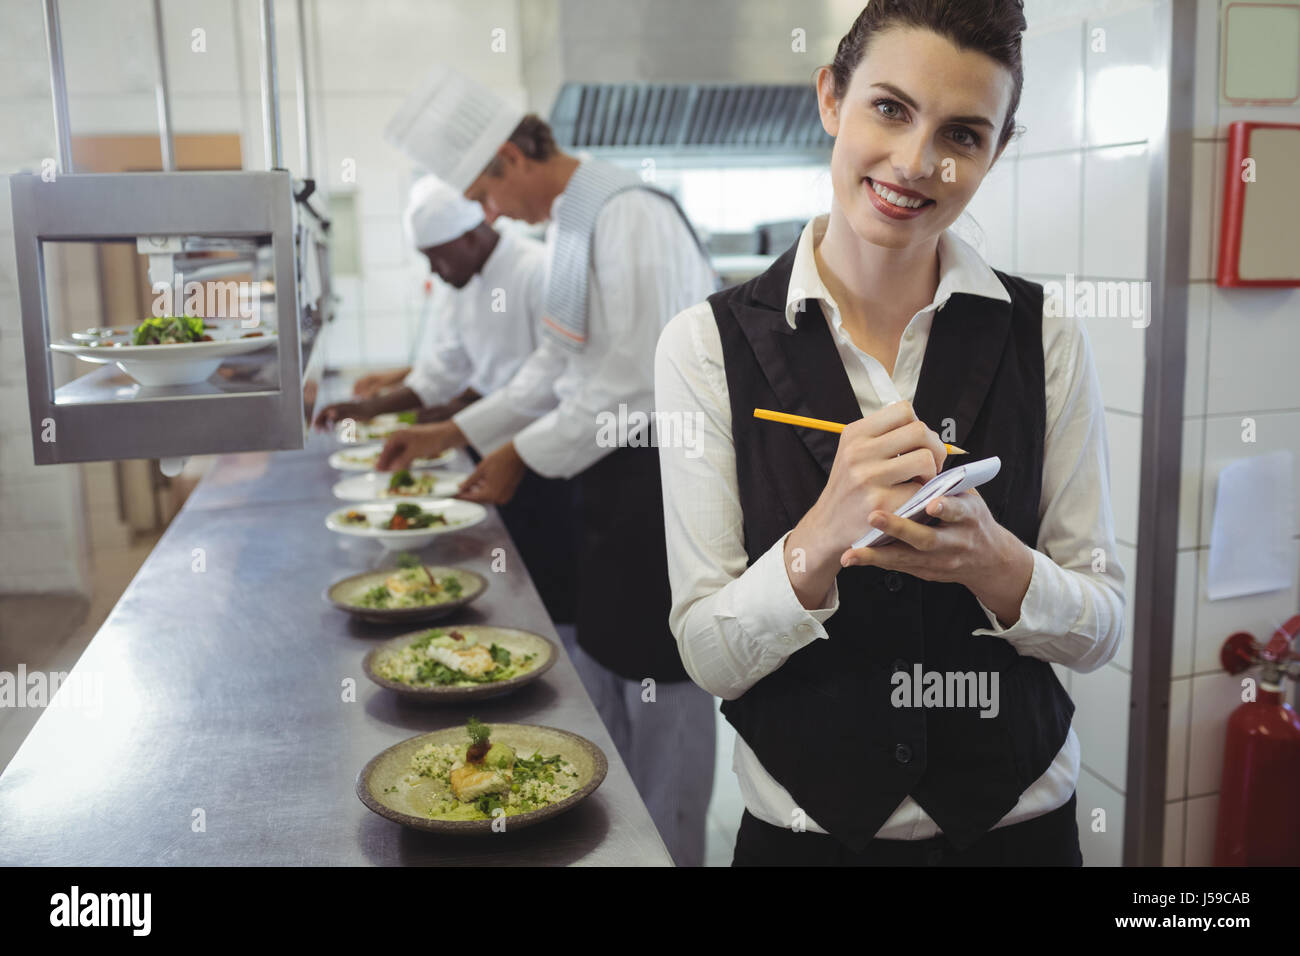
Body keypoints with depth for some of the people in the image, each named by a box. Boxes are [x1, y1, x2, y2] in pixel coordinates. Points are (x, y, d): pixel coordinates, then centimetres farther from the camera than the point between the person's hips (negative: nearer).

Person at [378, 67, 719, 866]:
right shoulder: (570, 221, 11)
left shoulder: (629, 218, -21)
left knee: (657, 679, 3)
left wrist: (521, 456, -13)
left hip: (665, 478, -10)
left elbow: (635, 389, -24)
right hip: (616, 474, 10)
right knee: (602, 659, 19)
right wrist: (453, 432, 12)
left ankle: (668, 847, 22)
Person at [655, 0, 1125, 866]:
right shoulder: (709, 344, -13)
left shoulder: (1047, 340, -8)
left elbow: (1101, 630, -4)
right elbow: (708, 657, -12)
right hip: (802, 827, -1)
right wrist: (822, 539, -29)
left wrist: (990, 558, -23)